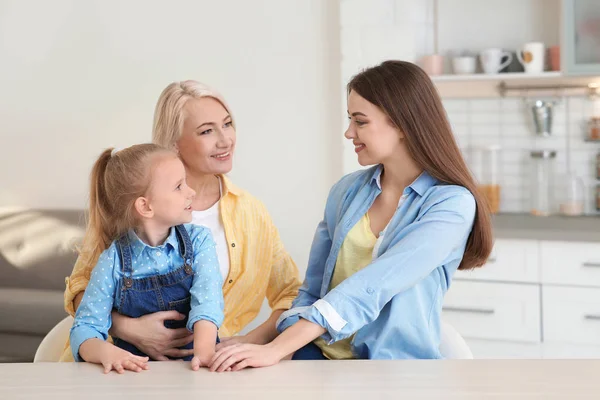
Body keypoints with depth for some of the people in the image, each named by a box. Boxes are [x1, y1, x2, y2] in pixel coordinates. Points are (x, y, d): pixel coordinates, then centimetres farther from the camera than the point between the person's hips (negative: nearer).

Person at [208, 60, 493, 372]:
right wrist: (284, 345, -8)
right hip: (320, 357, 4)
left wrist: (277, 349, -28)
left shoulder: (452, 204, -9)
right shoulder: (348, 191, 8)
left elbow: (372, 287, -20)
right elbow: (312, 289, 12)